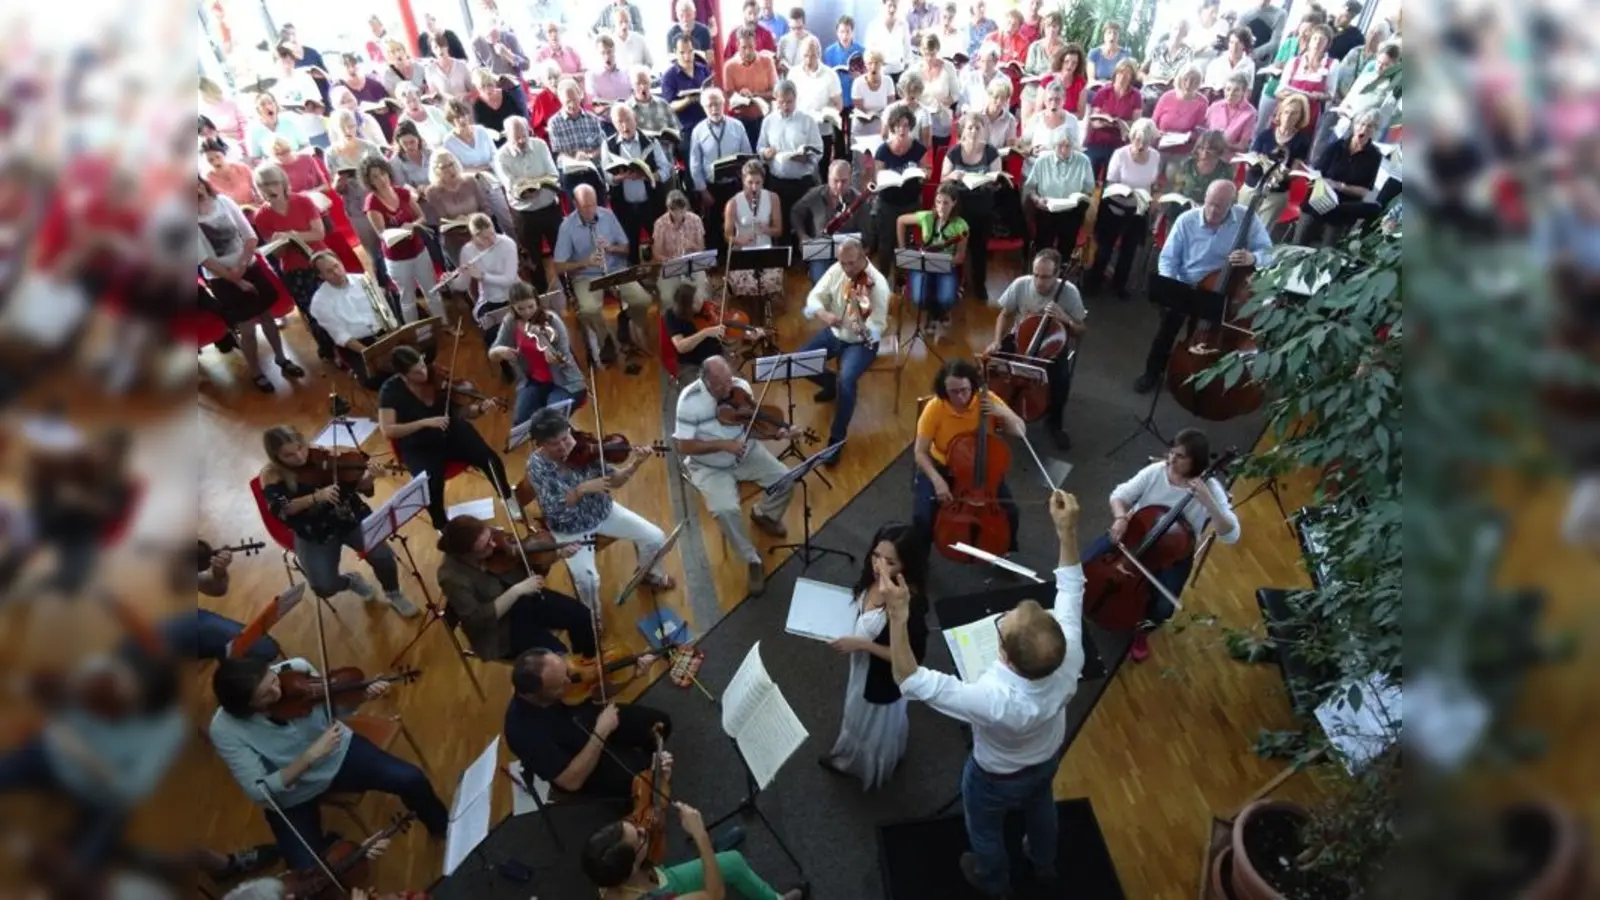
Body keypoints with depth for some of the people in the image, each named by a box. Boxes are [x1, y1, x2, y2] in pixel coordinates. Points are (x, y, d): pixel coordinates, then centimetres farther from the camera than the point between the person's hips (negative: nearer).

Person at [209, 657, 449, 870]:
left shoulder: (296, 670, -22)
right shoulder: (225, 729, -26)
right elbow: (259, 792, -26)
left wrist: (363, 696, -25)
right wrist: (310, 756, -37)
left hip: (339, 754, 2)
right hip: (290, 797, -1)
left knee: (411, 780, -13)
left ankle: (442, 830, 19)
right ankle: (329, 846, 24)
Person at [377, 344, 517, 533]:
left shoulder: (437, 376, -10)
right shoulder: (391, 390, -15)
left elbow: (463, 411, -7)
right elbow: (387, 430, -22)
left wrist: (480, 409, -29)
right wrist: (425, 422, -31)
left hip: (452, 432, 2)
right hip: (419, 446, -2)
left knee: (490, 459, -17)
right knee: (432, 482, -29)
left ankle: (508, 499, 15)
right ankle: (443, 527, 1)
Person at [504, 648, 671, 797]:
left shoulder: (555, 667, -26)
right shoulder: (524, 730, -40)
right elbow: (571, 781, -33)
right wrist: (601, 733, -36)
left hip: (595, 717, 5)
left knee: (661, 723, 5)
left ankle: (642, 757, 33)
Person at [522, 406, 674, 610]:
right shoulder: (537, 464, -21)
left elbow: (615, 481, -12)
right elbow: (551, 508, -27)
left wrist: (634, 464, -30)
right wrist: (582, 489, -38)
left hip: (603, 511, 3)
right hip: (569, 529, -3)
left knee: (656, 537, 0)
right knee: (587, 579, -22)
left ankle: (651, 574, 34)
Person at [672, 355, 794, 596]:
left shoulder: (741, 386, -11)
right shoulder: (690, 400, -23)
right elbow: (683, 446, -21)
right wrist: (723, 444, -29)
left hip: (746, 453, 4)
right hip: (710, 467, -4)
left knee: (786, 480, -10)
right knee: (725, 510, -27)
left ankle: (764, 515, 23)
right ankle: (752, 560, -2)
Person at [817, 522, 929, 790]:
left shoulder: (912, 604, -39)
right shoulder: (871, 581, -16)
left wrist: (863, 644, -32)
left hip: (884, 680, -6)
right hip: (861, 669, 6)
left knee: (877, 729, 25)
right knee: (857, 718, 34)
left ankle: (872, 772, 55)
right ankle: (849, 758, 63)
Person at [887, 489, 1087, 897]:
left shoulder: (995, 700, -50)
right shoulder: (1069, 657, -38)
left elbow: (911, 682, -42)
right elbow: (1070, 589, -20)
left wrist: (898, 619, -50)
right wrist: (1067, 531, -27)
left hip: (998, 778, -4)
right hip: (1049, 757, 4)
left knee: (985, 828, 30)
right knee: (1040, 807, 37)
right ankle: (1043, 864, 67)